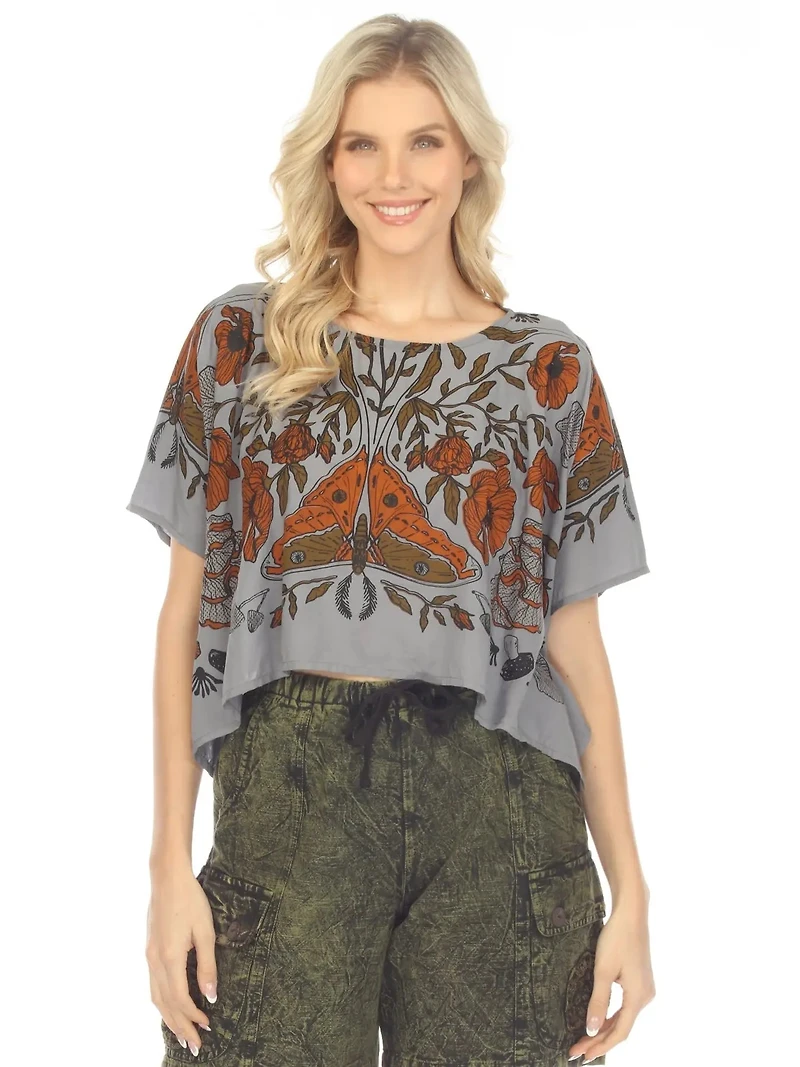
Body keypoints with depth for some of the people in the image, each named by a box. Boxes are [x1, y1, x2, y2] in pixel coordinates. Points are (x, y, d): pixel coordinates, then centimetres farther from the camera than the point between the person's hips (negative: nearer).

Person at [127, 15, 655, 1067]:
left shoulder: (550, 369, 6)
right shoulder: (241, 339, 5)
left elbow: (574, 639, 6)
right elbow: (187, 607, 5)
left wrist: (630, 895, 1)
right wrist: (171, 862, -2)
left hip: (498, 814, 1)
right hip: (288, 794, 0)